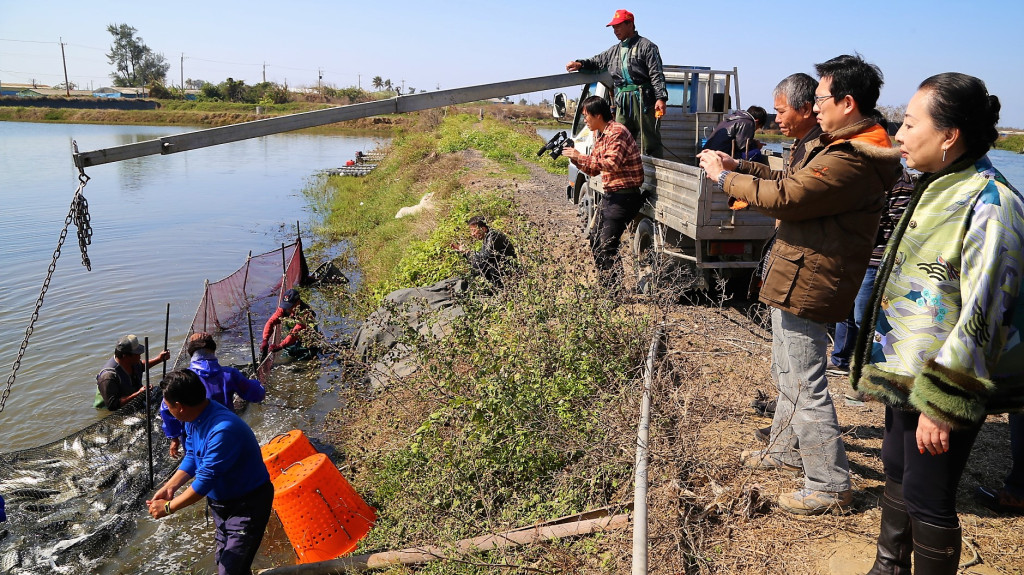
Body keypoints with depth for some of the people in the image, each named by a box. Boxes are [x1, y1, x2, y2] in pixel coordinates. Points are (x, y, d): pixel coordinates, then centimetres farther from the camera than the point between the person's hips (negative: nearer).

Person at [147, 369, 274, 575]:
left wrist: (168, 507, -17)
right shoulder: (194, 418, -8)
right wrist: (169, 487, -4)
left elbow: (204, 481, -29)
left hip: (248, 504, -9)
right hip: (221, 500, 9)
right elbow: (192, 456, 7)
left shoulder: (223, 430, -36)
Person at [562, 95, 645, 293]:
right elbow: (593, 170, 18)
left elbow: (612, 164, -26)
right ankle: (606, 288, 21)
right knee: (598, 247, 13)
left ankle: (615, 290, -6)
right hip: (609, 195, 10)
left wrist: (580, 156, -21)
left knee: (606, 246, -13)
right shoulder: (599, 135, 15)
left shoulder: (617, 132, -14)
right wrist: (574, 158, 2)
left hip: (623, 196, -10)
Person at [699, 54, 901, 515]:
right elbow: (792, 179, 17)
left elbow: (783, 197, -25)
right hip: (797, 276, 11)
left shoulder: (852, 161, -23)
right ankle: (787, 450, 41)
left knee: (804, 386, -2)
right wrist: (738, 167, 6)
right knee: (789, 373, 23)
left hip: (805, 284, -11)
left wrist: (725, 178, -12)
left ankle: (830, 485, 10)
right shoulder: (840, 145, 12)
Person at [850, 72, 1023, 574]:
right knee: (896, 471, 22)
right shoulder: (935, 189, 8)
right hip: (906, 373, 9)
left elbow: (981, 315, -24)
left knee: (926, 499, 4)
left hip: (945, 386, -9)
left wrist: (943, 402, -22)